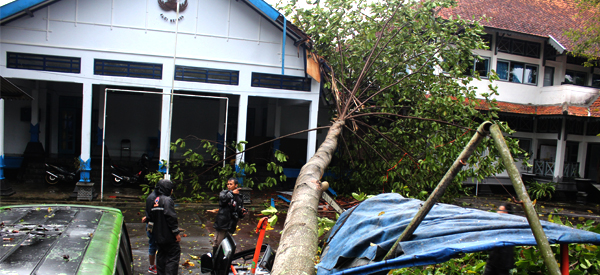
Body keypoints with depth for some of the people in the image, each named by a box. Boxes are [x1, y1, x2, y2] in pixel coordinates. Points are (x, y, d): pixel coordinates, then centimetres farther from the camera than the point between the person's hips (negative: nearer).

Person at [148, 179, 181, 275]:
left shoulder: (155, 200, 13)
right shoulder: (167, 200, -14)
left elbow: (151, 218, 20)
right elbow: (171, 218, -20)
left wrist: (150, 229, 31)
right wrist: (176, 233, -16)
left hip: (158, 235, 9)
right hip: (168, 235, -9)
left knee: (161, 254, 18)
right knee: (174, 254, -6)